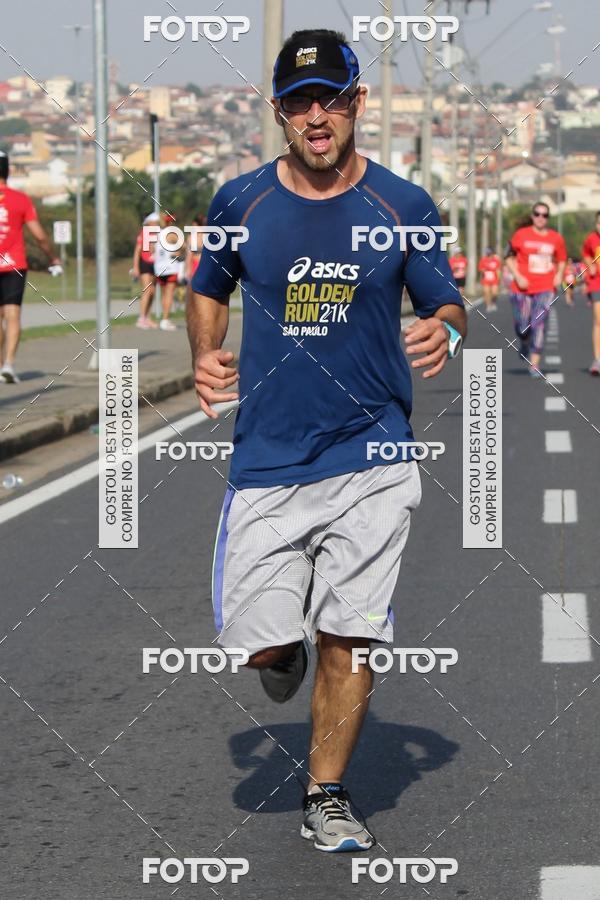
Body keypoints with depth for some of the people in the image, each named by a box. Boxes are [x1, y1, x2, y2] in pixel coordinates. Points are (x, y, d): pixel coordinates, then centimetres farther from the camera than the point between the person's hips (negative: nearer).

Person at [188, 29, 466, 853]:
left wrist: (445, 334, -16)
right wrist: (205, 356, -2)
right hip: (268, 458, 1)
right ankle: (290, 651, 37)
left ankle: (327, 797, 16)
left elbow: (448, 304, 8)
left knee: (348, 638, -2)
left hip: (371, 458, -1)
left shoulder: (403, 205, 0)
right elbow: (209, 290, 18)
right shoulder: (241, 201, 1)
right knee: (257, 643, -2)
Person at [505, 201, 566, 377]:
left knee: (539, 325, -12)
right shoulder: (521, 235, -1)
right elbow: (509, 258, 4)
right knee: (522, 328, 2)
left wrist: (559, 275, 0)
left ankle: (534, 365, -10)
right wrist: (518, 277, -10)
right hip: (522, 288, 0)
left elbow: (561, 260, 18)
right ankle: (525, 343, 39)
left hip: (545, 288, 0)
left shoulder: (556, 238, 5)